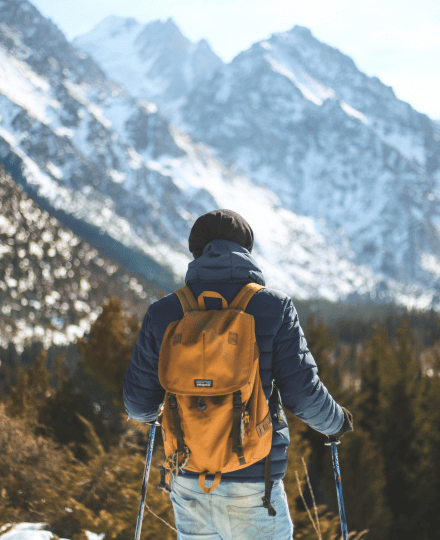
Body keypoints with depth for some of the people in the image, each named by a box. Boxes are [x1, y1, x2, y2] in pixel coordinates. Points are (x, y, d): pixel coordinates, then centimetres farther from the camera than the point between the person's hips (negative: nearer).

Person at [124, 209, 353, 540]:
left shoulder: (163, 313, 0)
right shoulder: (274, 307, -6)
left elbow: (139, 401, 4)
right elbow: (302, 392, -8)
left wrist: (148, 413, 28)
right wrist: (336, 422, 13)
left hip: (188, 481, 3)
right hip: (252, 486, -3)